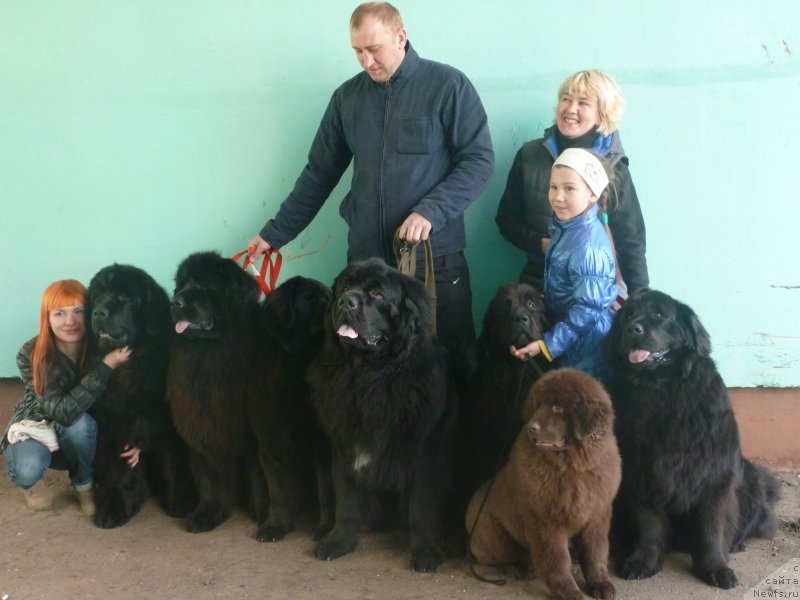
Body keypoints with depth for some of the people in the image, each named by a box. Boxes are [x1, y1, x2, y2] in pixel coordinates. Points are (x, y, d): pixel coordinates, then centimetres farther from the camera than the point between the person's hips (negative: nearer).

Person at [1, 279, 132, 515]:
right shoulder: (31, 355, -28)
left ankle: (83, 485, -4)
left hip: (81, 434, 2)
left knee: (81, 422, -33)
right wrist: (105, 367, -44)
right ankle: (28, 483, 6)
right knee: (27, 470, -33)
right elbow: (62, 412, -37)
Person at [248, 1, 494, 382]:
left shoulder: (448, 85, -4)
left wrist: (431, 211, -19)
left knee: (449, 359, 5)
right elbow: (319, 174, 13)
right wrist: (275, 234, 10)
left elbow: (479, 161, -7)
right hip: (366, 256, 3)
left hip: (435, 255, -3)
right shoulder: (347, 97, 8)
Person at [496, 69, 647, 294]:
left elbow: (631, 242, -1)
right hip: (538, 285, 1)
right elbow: (506, 219, 6)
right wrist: (542, 244, -11)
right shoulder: (529, 156, -1)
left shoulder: (614, 170, -4)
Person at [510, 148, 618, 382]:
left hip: (585, 346, -8)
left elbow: (587, 311, -25)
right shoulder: (567, 227, 1)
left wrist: (547, 344, -23)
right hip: (570, 339, 8)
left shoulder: (588, 247, -26)